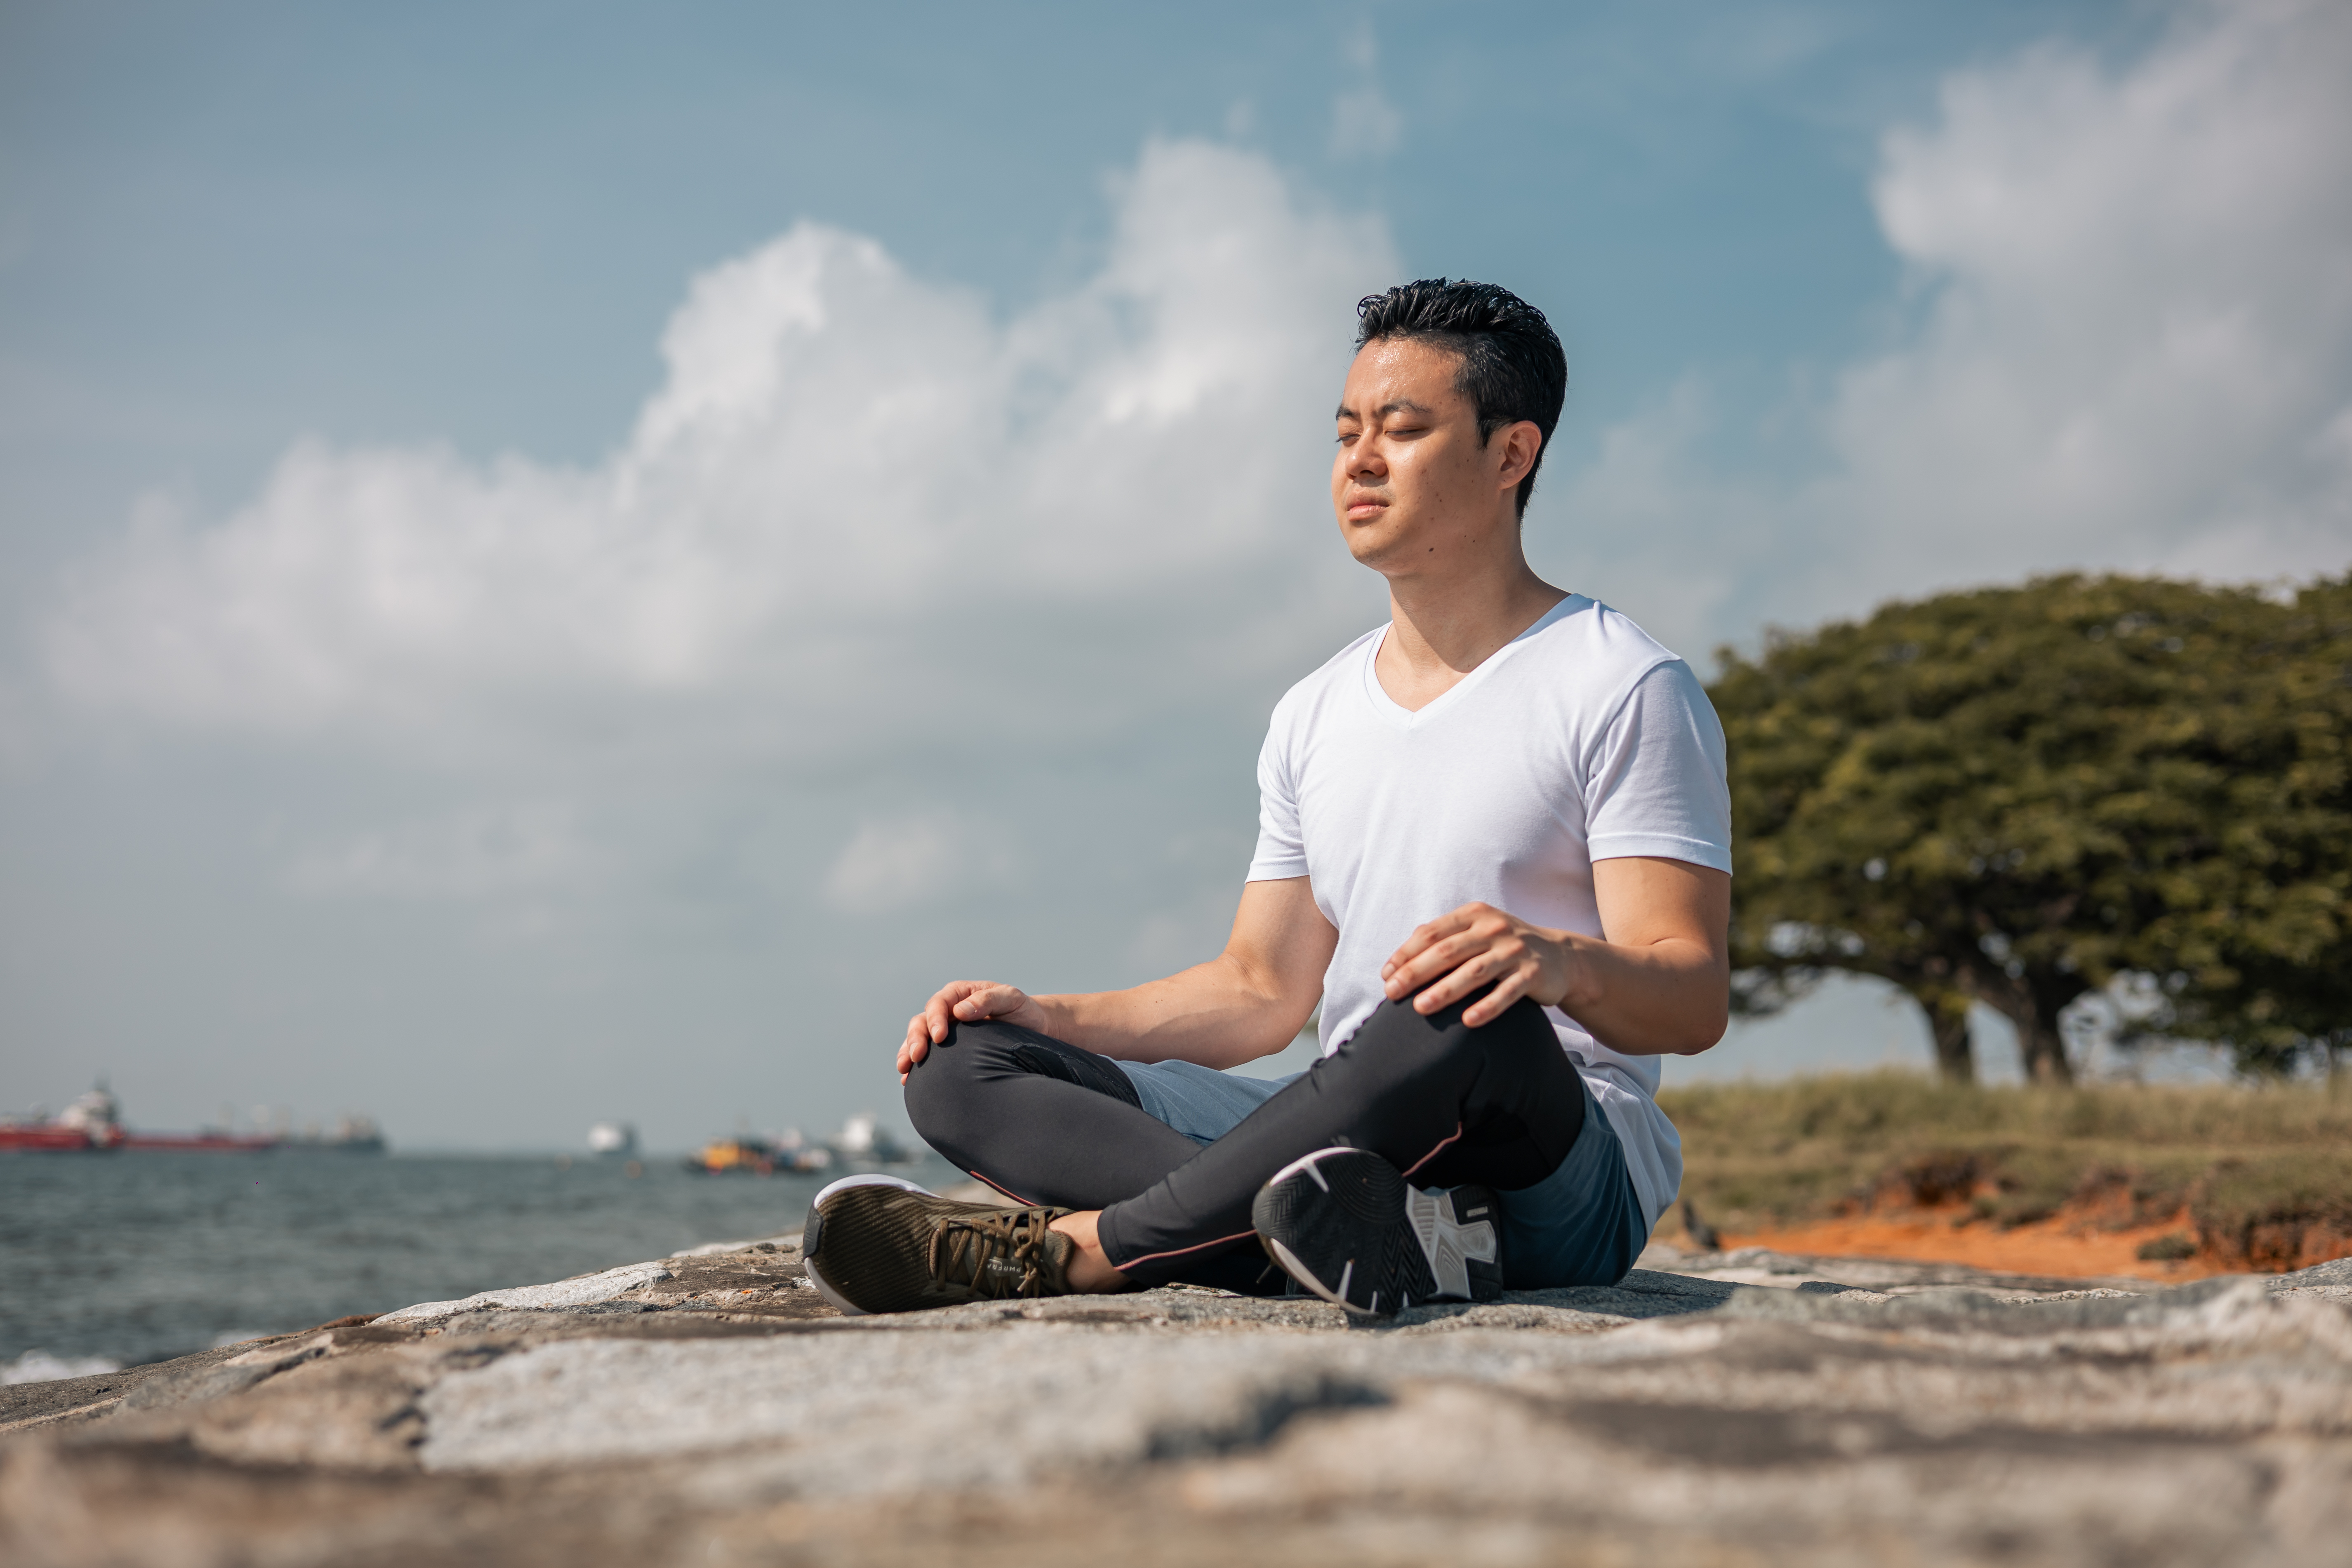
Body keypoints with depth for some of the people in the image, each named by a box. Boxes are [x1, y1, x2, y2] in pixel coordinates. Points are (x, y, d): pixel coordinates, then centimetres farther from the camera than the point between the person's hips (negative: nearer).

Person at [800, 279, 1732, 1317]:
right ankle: (1381, 1234, -34)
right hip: (1350, 1142, 6)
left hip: (1573, 1180, -6)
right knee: (958, 1064, -9)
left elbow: (1694, 1000, -11)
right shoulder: (1314, 715, 18)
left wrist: (1562, 962, -34)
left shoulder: (1624, 689, -2)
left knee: (1469, 1018, -41)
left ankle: (1060, 1248, -31)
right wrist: (1055, 1017, 5)